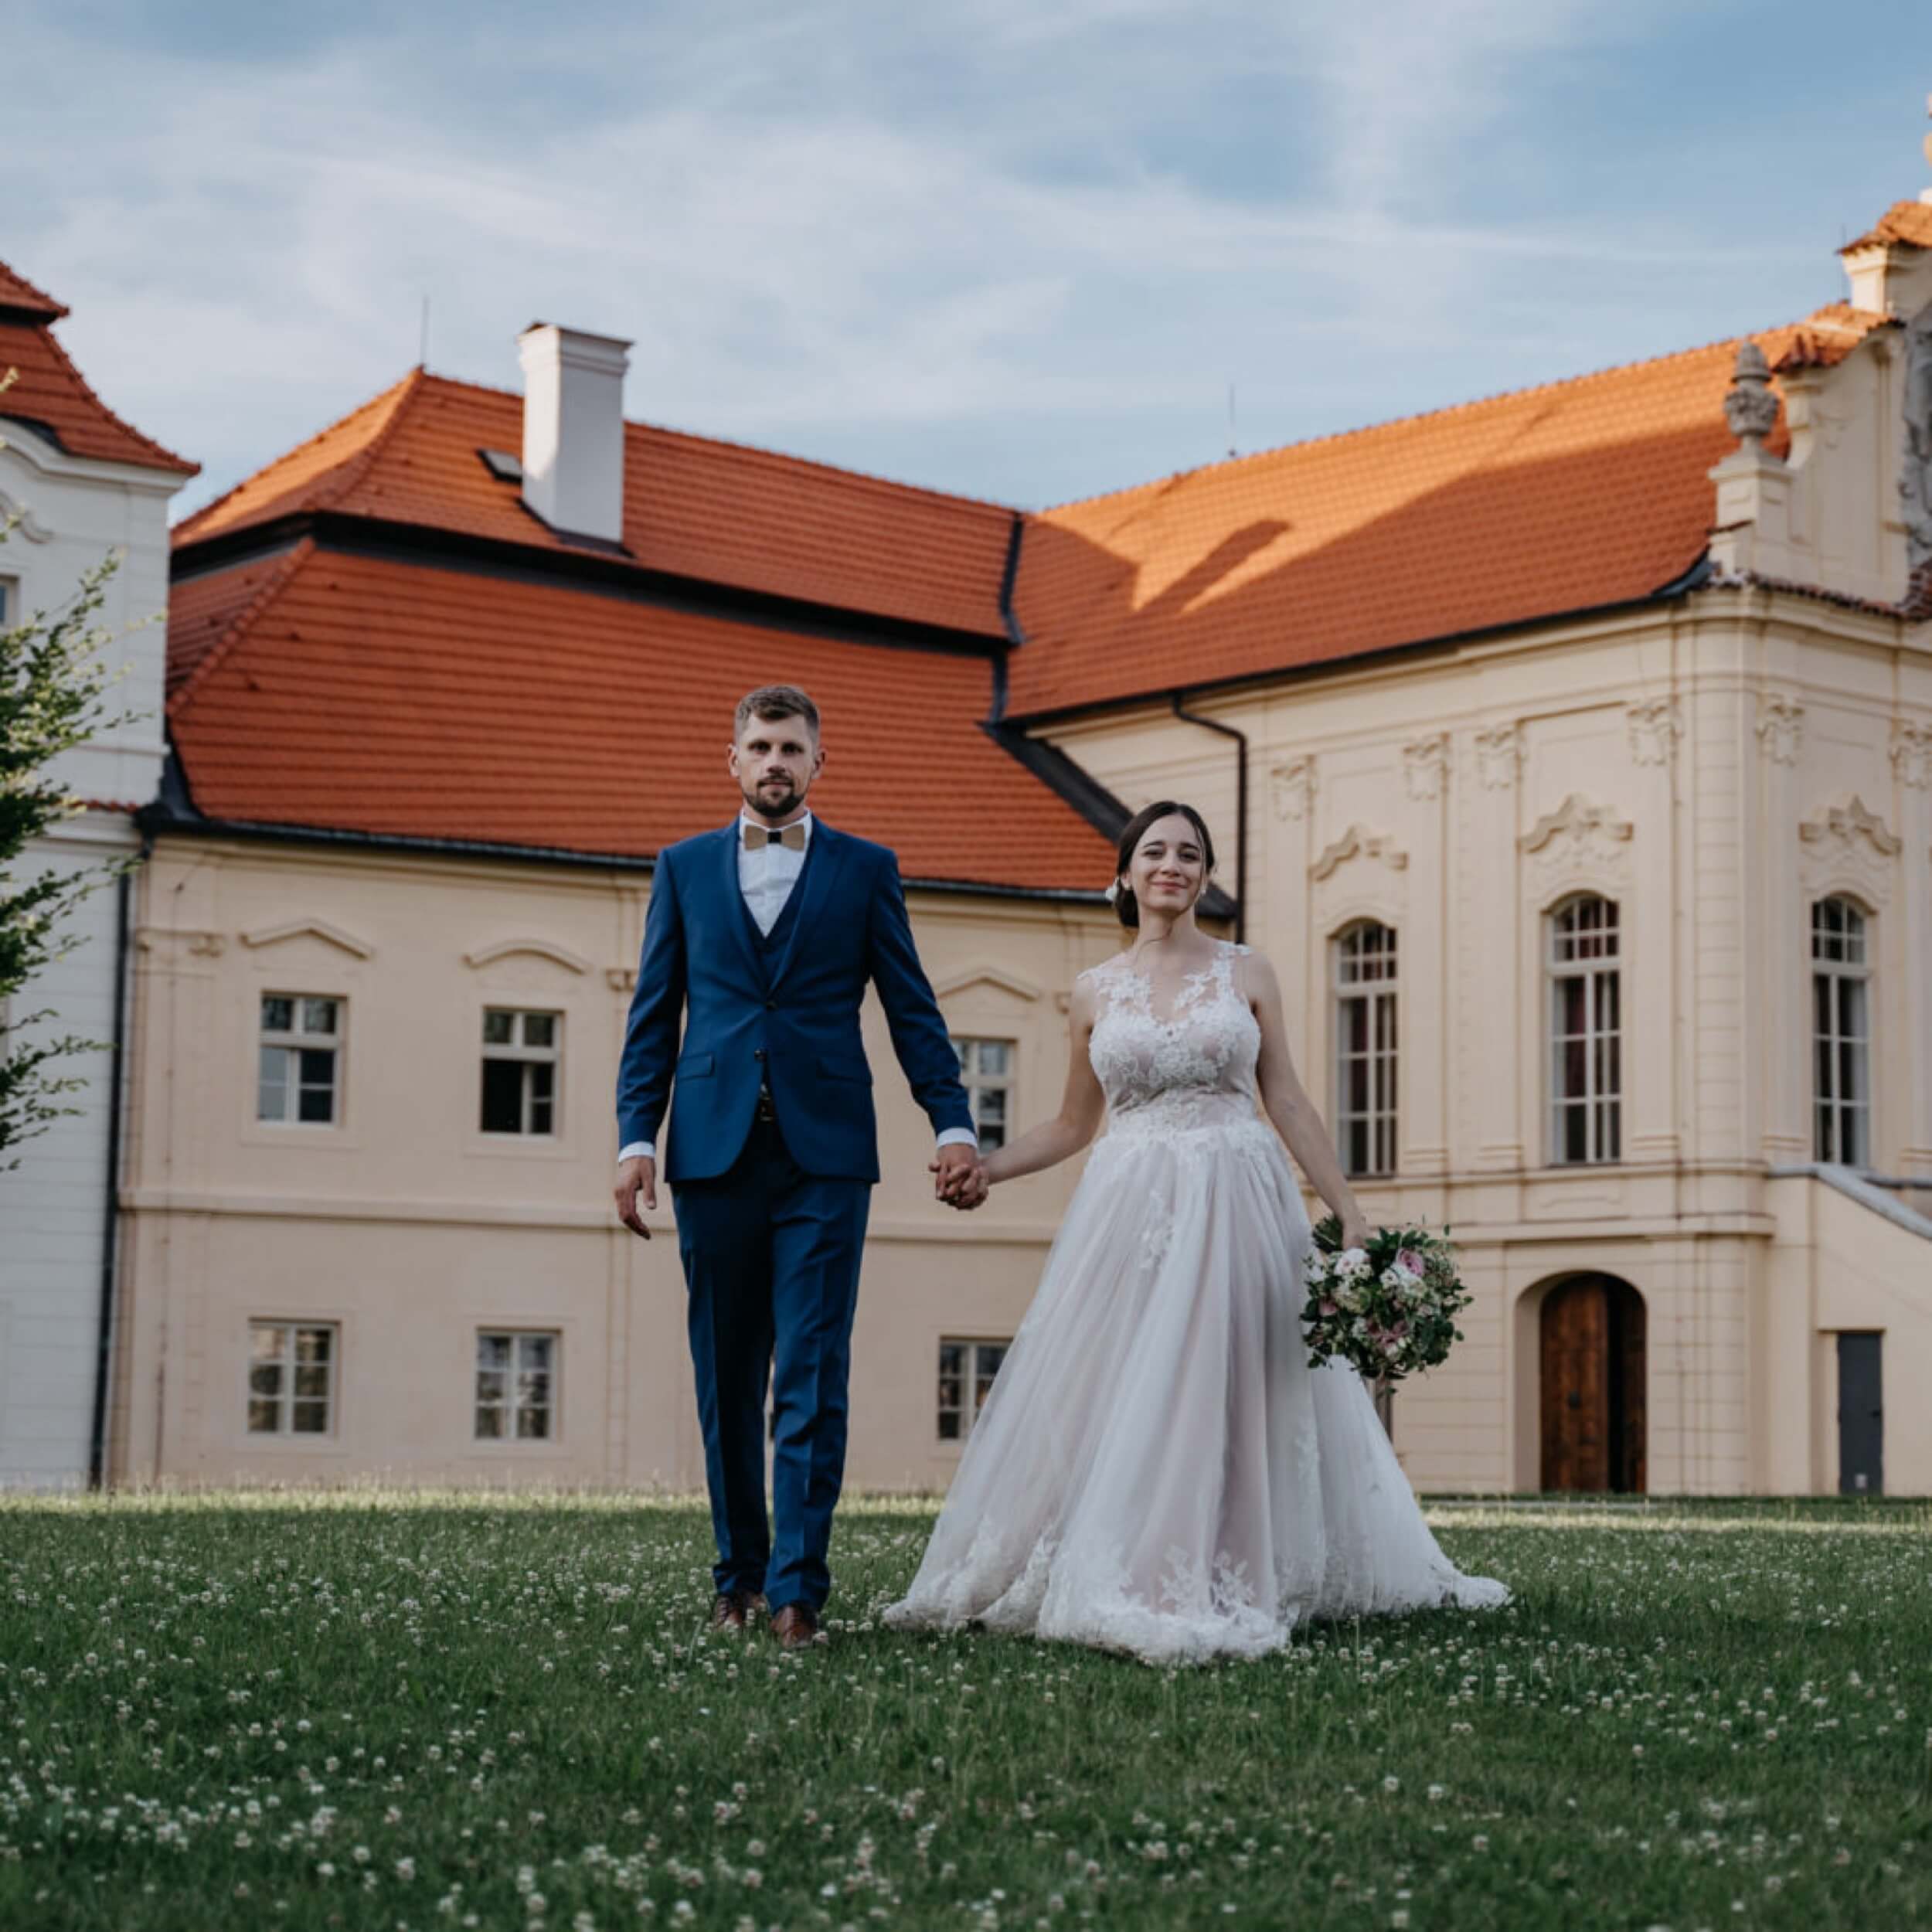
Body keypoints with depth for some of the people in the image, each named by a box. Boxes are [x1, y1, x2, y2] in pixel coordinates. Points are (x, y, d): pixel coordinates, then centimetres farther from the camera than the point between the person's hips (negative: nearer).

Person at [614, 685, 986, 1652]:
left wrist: (953, 1125, -4)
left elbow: (911, 1010, 7)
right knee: (727, 1380, 7)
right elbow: (653, 1016, 10)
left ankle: (797, 1588, -5)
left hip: (824, 1155, -2)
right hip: (714, 1151, 2)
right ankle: (738, 1573, 19)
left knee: (812, 1380, -6)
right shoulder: (684, 867, 13)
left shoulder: (866, 870, 9)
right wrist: (636, 1137, 0)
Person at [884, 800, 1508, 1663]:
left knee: (1228, 1392, -3)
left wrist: (1350, 1215, 1)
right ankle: (1114, 1581, 6)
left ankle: (1209, 1585, 4)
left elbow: (1288, 1105, 6)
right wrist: (978, 1167, 2)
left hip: (1237, 1205, -1)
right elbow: (1071, 1126, 15)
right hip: (1132, 1205, 1)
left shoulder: (1246, 973, 6)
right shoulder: (1096, 991, 9)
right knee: (1116, 1393, -3)